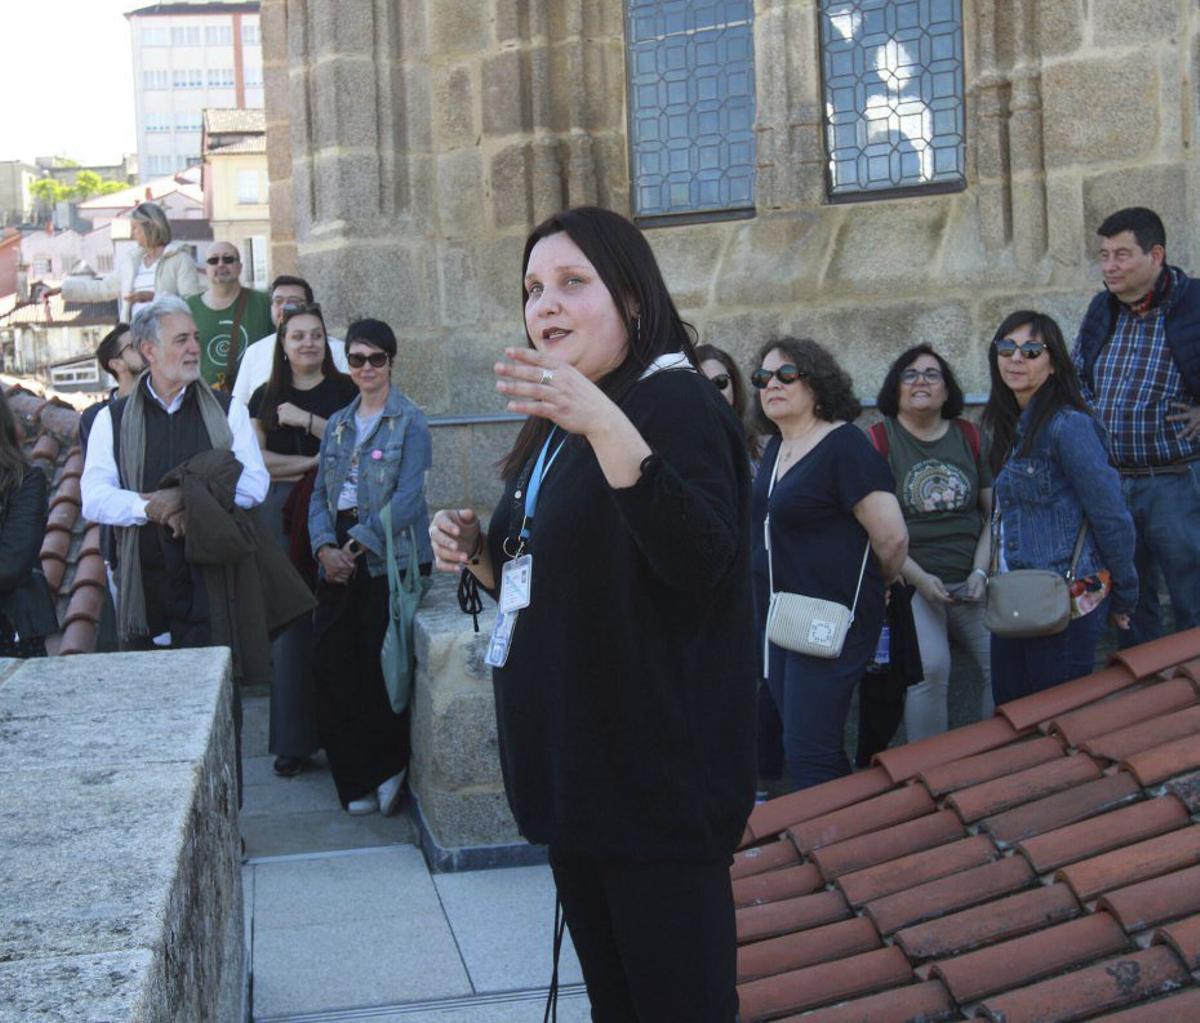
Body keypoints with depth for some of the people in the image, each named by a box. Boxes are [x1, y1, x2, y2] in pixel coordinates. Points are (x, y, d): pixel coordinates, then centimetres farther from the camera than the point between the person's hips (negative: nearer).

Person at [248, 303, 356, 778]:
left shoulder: (344, 390, 6)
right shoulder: (265, 397, 12)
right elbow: (255, 461, 3)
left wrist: (306, 420, -12)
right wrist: (314, 463, -5)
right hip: (282, 516, 2)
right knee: (289, 627, -1)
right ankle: (293, 740, 6)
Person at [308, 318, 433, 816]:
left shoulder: (410, 421, -1)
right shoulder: (337, 424, 17)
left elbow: (408, 497, -11)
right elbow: (320, 493, 11)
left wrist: (359, 542, -17)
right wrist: (325, 547, -6)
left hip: (389, 558, -5)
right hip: (340, 561, 5)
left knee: (380, 671, -5)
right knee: (330, 667, -2)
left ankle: (388, 767, 16)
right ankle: (357, 780, 8)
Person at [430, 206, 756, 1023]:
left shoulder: (674, 404, -12)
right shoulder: (558, 427, 15)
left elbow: (699, 563, -29)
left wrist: (606, 427, -40)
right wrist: (479, 552, 5)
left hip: (658, 779, -9)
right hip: (576, 772, 9)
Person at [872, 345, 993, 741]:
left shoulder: (968, 436, 11)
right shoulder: (880, 439, 0)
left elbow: (994, 512, 13)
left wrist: (980, 572, 0)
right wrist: (919, 578, -12)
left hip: (969, 584, 4)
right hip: (910, 582, -3)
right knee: (930, 668, -24)